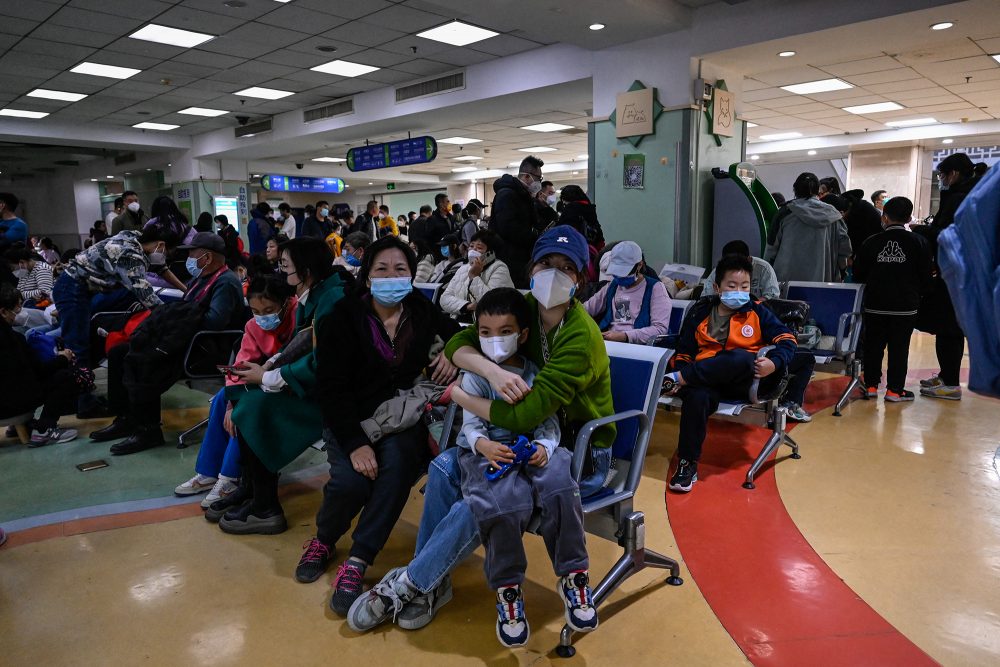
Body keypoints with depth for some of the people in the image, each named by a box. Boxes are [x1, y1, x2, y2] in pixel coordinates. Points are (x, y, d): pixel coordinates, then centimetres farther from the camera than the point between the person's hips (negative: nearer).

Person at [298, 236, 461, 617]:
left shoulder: (423, 313, 2)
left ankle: (357, 563, -20)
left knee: (398, 463, -30)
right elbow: (331, 386, -11)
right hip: (352, 418, -1)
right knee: (350, 481, -25)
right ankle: (324, 540, 9)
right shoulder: (345, 317, -6)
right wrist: (355, 443, -22)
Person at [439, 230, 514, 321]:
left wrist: (474, 276, -11)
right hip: (458, 322, 5)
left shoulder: (499, 269, -1)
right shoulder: (463, 268, 17)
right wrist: (468, 306, -10)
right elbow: (445, 298, 7)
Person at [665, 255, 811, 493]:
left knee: (740, 358, -37)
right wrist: (682, 376, -4)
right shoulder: (700, 314, 14)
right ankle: (688, 464, -24)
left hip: (748, 379, -1)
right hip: (708, 381, 1)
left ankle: (679, 378, -25)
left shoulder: (757, 311, 13)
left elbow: (786, 339, 4)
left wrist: (774, 362, -18)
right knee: (697, 396, -36)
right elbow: (683, 354, 17)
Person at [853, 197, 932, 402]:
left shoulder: (872, 242, -1)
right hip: (905, 306, -1)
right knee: (899, 347, 4)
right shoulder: (918, 243, -2)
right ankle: (894, 389, 6)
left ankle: (871, 385, 15)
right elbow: (925, 276, 0)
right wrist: (916, 294, 17)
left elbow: (858, 273, 4)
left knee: (873, 345, 11)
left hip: (875, 305, 1)